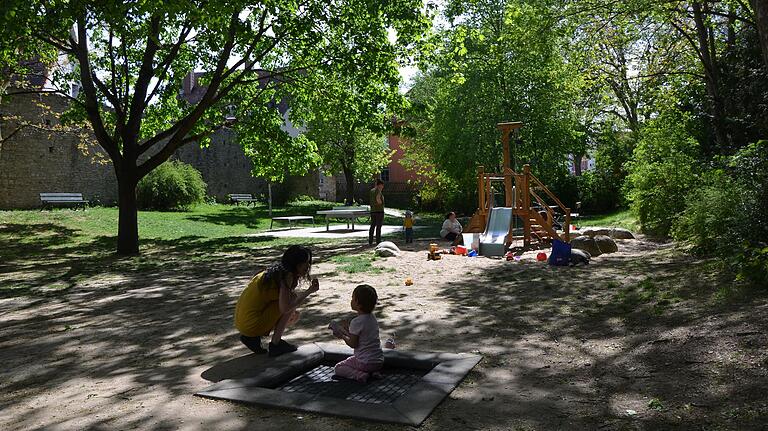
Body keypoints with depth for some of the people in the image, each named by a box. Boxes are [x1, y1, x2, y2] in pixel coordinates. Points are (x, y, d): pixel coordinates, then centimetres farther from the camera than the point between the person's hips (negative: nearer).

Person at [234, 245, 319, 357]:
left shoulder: (277, 271, 12)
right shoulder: (287, 275, -15)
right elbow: (284, 308, -25)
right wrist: (309, 291, -17)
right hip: (253, 323, -9)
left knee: (294, 316, 20)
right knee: (293, 297, -11)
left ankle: (253, 337, 11)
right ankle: (276, 344, -7)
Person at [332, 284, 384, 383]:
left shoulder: (356, 322, -19)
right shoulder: (372, 317, 5)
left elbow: (353, 344, -11)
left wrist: (342, 336, 4)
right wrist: (348, 331, 18)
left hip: (365, 363, -7)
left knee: (338, 368, 12)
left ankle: (359, 375, -10)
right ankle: (371, 372, 8)